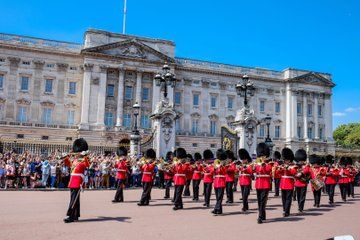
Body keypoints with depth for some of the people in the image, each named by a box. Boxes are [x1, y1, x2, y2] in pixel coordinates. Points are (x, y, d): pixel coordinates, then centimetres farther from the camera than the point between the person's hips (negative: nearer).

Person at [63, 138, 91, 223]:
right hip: (72, 181, 8)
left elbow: (88, 165, -27)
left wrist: (85, 156, -38)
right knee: (75, 198, 13)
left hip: (78, 181, -8)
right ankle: (76, 215, 21)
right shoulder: (74, 159, 16)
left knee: (74, 198, -10)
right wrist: (66, 157, 14)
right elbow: (67, 164, 30)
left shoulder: (84, 159, -6)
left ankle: (70, 216, -10)